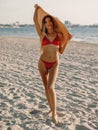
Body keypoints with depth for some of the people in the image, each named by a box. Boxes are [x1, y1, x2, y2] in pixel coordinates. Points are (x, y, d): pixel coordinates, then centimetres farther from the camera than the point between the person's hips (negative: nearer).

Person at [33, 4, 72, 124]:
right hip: (42, 63, 2)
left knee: (51, 87, -17)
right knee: (46, 87, 9)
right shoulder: (42, 34, 3)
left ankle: (54, 112, -7)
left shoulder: (59, 35, 4)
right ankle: (51, 109, 25)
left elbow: (61, 51, 9)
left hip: (54, 64, -1)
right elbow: (35, 20, -2)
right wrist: (36, 8, 13)